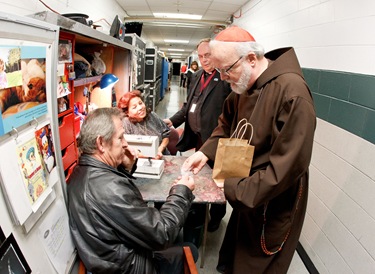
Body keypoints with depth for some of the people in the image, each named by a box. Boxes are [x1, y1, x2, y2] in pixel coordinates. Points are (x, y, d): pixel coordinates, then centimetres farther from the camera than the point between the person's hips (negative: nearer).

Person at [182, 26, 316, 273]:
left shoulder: (292, 92, -28)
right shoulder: (243, 85, 0)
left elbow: (289, 164, -29)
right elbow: (227, 124, 11)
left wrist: (237, 190, -24)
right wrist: (206, 152, -6)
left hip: (272, 205, -7)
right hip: (244, 196, 7)